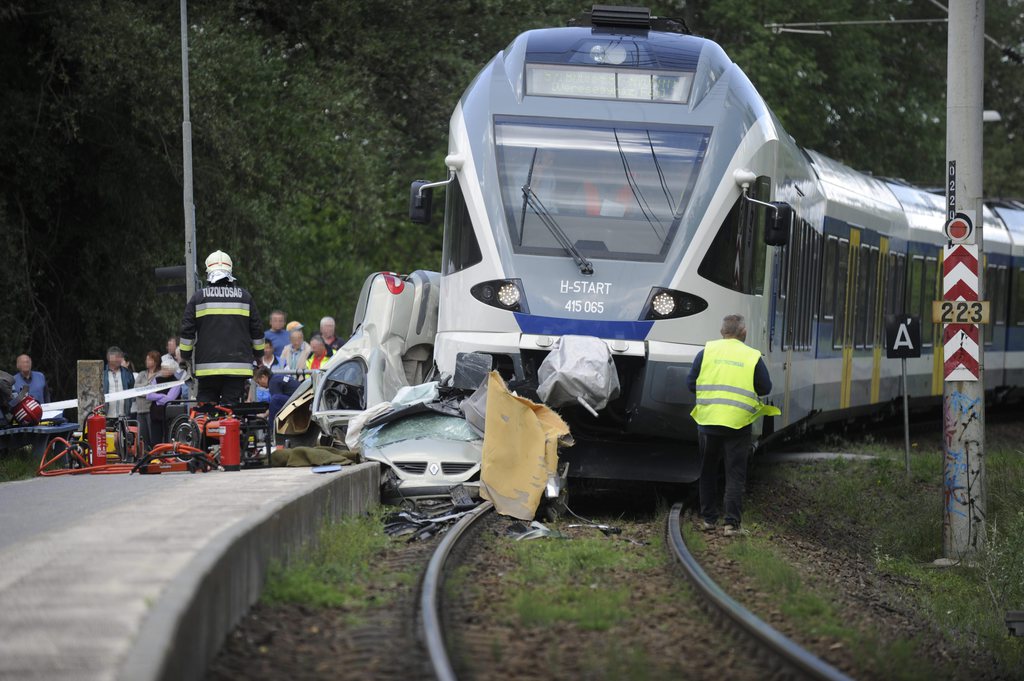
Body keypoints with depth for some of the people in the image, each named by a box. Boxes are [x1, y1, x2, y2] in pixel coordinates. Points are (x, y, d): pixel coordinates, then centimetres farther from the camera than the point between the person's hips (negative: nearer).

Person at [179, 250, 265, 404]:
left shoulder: (199, 297, 2)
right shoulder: (244, 296, 6)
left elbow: (187, 330, 2)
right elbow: (257, 329, 11)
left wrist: (184, 356, 13)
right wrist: (258, 355, 24)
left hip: (207, 366, -1)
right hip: (238, 366, 1)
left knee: (206, 403, 6)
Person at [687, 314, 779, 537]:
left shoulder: (707, 352, 1)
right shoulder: (753, 357, -1)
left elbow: (691, 383, 2)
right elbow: (765, 388, 4)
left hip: (708, 420, 1)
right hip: (738, 423, -1)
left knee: (708, 471, 15)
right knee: (735, 474, 3)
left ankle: (708, 518, 19)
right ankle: (732, 523, -2)